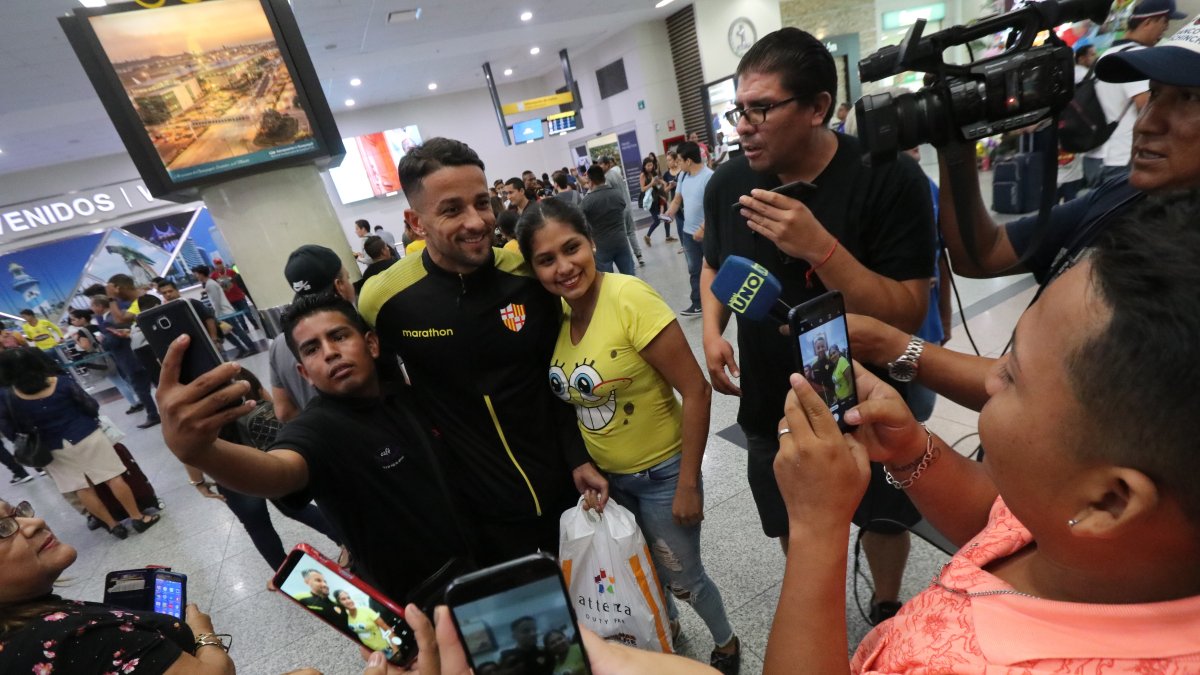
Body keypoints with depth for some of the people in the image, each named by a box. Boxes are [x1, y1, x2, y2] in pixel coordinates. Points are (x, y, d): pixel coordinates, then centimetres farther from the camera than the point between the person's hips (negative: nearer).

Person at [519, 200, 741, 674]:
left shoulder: (630, 298, -25)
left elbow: (695, 391, -22)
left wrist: (688, 484, -19)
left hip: (661, 474, -5)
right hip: (606, 476, 6)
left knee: (681, 577, 15)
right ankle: (667, 625, 59)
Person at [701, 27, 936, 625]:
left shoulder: (890, 177, -20)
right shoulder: (727, 184, -8)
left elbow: (907, 315, -23)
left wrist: (819, 247, -36)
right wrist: (712, 332, -9)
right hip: (770, 407, 3)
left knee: (885, 519, 23)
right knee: (794, 531, 23)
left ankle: (887, 609, 57)